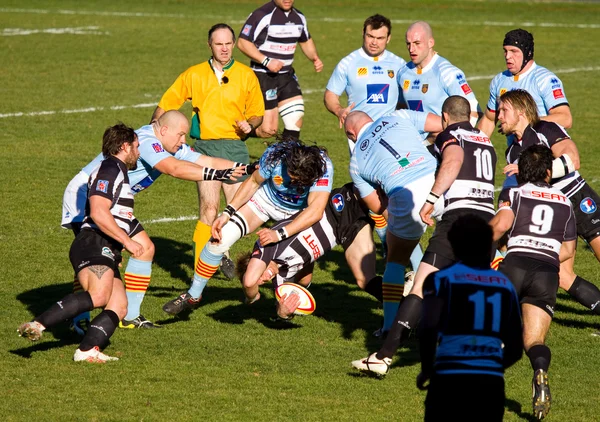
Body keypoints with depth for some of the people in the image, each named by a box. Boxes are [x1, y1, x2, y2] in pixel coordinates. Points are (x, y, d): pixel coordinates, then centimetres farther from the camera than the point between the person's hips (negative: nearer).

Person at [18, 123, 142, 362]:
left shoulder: (119, 173, 29)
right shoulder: (109, 170, -4)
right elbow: (98, 214, -17)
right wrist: (127, 241, -15)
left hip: (106, 253, 11)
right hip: (93, 245, -11)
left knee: (119, 307, -8)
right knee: (99, 295, -32)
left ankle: (88, 350, -23)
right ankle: (38, 325, -35)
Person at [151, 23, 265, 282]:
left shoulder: (246, 76, 9)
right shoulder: (193, 75, 8)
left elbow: (257, 114, 15)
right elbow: (165, 105, 13)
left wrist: (249, 124, -7)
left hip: (236, 147, 2)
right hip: (206, 146, -1)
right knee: (210, 208, -16)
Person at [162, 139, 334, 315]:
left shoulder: (323, 167, -38)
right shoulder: (275, 155, -33)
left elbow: (315, 211, -45)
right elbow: (253, 181, -13)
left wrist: (279, 234, -52)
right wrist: (227, 213, -22)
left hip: (297, 212, 0)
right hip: (265, 198, 0)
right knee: (221, 237, -15)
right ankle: (193, 296, 3)